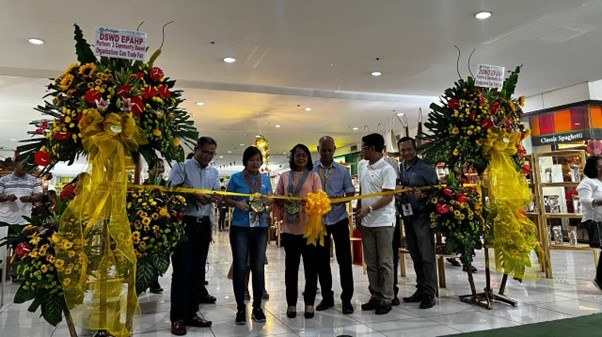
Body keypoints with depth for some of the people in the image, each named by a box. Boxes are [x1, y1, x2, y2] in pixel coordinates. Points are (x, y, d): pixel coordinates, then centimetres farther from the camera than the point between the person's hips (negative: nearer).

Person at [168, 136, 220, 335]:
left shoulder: (213, 172, 14)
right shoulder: (182, 167, -1)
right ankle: (177, 317, 4)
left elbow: (216, 194, 4)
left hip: (204, 224, 6)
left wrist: (212, 198, -18)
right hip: (184, 222, -5)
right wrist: (194, 194, -20)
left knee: (198, 269, 9)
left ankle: (191, 313, 20)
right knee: (182, 270, -4)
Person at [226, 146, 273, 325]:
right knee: (240, 267, 1)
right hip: (240, 227, -2)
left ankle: (257, 307, 19)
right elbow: (227, 199, 3)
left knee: (258, 267, 6)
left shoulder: (265, 178, 8)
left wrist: (267, 200, -19)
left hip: (261, 227, 3)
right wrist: (237, 203, -17)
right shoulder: (236, 178, 0)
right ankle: (240, 308, 15)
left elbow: (271, 199, 4)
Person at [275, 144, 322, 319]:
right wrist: (282, 202, -11)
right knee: (291, 266, 9)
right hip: (289, 227, 2)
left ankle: (309, 303, 18)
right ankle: (291, 303, 20)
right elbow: (277, 198, 10)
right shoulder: (284, 176, 10)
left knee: (310, 266, 5)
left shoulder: (313, 176, 4)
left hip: (309, 227, -1)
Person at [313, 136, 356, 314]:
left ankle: (347, 299, 14)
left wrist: (341, 199, -18)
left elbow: (350, 193, 2)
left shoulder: (342, 170, 2)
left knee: (344, 259, 1)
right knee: (322, 259, 10)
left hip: (339, 218, 0)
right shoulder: (310, 170, 0)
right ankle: (327, 297, 25)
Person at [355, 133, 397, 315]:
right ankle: (375, 296, 24)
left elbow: (388, 197, -16)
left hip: (383, 222, -7)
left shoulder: (387, 169, -11)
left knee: (384, 263, 2)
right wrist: (358, 213, 13)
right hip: (366, 222, 7)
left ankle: (386, 300, 13)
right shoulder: (363, 167, 12)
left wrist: (369, 209, -25)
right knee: (371, 263, 13)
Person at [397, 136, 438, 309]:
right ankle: (421, 290, 24)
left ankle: (429, 294, 6)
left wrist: (423, 195, -24)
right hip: (407, 216, 6)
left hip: (422, 215, -6)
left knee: (427, 256, -3)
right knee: (415, 256, 13)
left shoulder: (426, 168, -6)